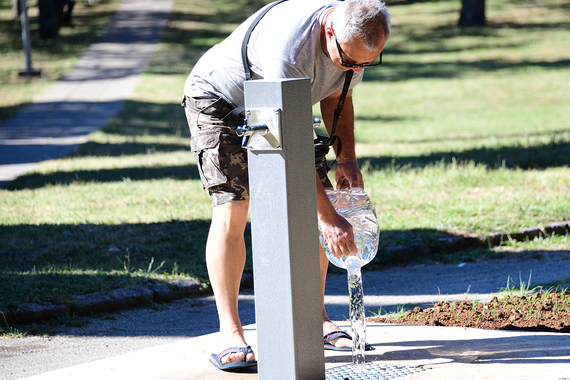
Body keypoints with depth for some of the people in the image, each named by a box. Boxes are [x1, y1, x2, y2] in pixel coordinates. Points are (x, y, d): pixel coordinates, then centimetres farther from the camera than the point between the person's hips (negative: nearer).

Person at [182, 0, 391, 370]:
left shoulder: (357, 39, -17)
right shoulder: (288, 48, -42)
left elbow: (336, 97, 5)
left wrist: (347, 158, -9)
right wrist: (330, 219, -37)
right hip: (218, 99, -7)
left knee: (310, 205, -2)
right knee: (231, 209, -21)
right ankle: (231, 334, -20)